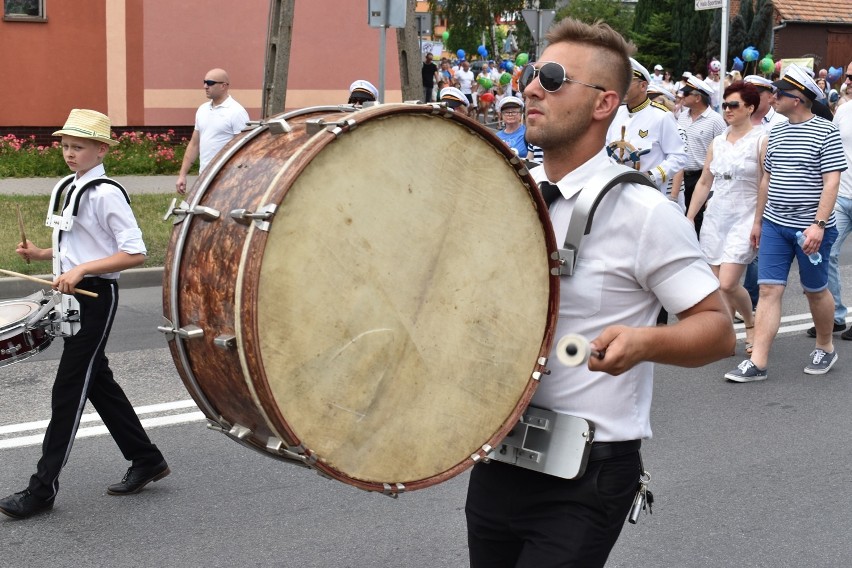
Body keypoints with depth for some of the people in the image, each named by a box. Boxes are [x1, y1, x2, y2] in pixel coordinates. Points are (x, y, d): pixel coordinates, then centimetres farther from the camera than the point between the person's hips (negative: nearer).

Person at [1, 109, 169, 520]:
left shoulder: (106, 194, -15)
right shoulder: (69, 188, 10)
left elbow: (135, 253, -19)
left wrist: (81, 270, -25)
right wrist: (41, 254, 5)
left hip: (96, 297, -9)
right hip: (75, 297, 9)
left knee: (68, 389, -4)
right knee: (97, 382, 16)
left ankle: (43, 487, 3)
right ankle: (146, 460, 28)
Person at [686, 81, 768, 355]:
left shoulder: (761, 141, -6)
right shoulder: (717, 142, 11)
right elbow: (704, 183, 17)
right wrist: (689, 218, 13)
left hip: (744, 219, -6)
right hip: (715, 217, 6)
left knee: (728, 284, -14)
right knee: (717, 286, 3)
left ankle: (751, 324, 13)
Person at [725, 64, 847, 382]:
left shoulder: (825, 132, -9)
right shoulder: (776, 133, 10)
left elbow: (831, 182, -14)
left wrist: (819, 224, -21)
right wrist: (758, 220, 17)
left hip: (810, 228, -5)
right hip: (774, 225, 5)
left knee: (815, 290, 10)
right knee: (769, 290, -1)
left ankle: (825, 348, 32)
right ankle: (758, 363, -3)